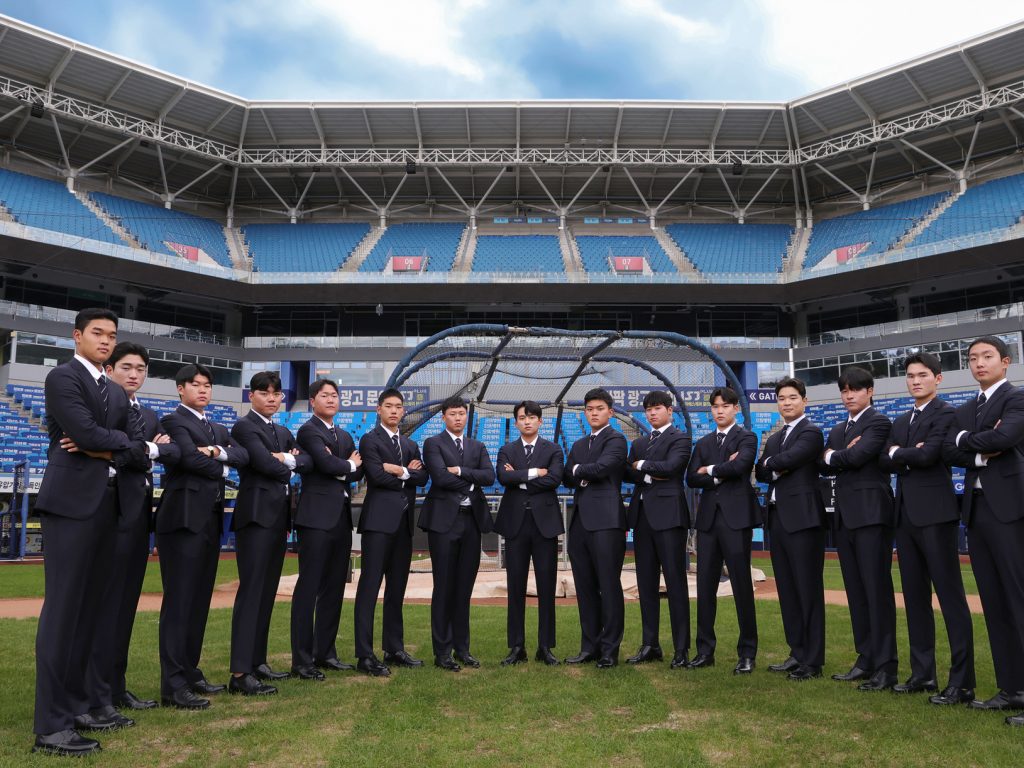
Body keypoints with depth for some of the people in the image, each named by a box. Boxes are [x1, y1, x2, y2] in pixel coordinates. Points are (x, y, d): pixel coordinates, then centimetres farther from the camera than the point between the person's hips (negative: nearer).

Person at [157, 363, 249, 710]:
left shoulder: (218, 429, 21)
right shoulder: (173, 421, -2)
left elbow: (243, 455, 5)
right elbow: (191, 458, -17)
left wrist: (218, 452, -13)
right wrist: (222, 469, -1)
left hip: (211, 519, 8)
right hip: (185, 518, -8)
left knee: (200, 600, 12)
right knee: (179, 601, -7)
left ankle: (190, 672, 21)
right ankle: (173, 684, -3)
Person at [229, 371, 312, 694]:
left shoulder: (283, 432, 20)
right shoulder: (244, 426, -4)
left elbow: (307, 461, 7)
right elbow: (266, 464, -17)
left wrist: (288, 459, -10)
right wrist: (288, 466, 0)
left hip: (279, 517, 8)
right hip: (256, 515, -8)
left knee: (267, 592, 11)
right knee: (251, 591, -10)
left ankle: (257, 661, 20)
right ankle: (240, 673, -9)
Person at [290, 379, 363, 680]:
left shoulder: (345, 436, 20)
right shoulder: (308, 431, -5)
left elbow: (357, 471, 11)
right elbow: (327, 464, -19)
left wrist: (339, 469, -8)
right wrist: (349, 465, 0)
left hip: (341, 517, 8)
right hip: (317, 517, -8)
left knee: (334, 588, 11)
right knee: (308, 587, -4)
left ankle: (325, 652, 21)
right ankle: (301, 660, 1)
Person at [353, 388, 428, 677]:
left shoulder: (411, 445, 19)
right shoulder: (369, 440, 1)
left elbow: (422, 477, 5)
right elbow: (377, 475, -14)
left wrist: (400, 471, -10)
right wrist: (408, 474, -3)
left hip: (404, 523, 7)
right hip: (379, 520, -6)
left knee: (397, 588, 11)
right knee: (370, 587, -6)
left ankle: (395, 649, 19)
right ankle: (365, 655, -3)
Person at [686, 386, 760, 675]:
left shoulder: (746, 438, 2)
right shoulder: (702, 443, 16)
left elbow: (739, 465, -18)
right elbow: (691, 478, 4)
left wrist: (709, 470, -5)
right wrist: (721, 475, -8)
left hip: (736, 518, -5)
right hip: (708, 518, 5)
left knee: (742, 586, 0)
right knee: (705, 586, 6)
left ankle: (747, 653, 10)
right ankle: (705, 650, 15)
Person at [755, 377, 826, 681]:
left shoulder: (811, 432, -4)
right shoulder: (774, 438, 20)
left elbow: (787, 459, -18)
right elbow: (760, 472, 11)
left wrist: (770, 462, 2)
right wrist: (774, 469, -9)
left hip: (802, 517, -8)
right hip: (777, 517, 8)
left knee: (808, 589, -2)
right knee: (787, 590, 11)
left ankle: (813, 660, 5)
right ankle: (797, 653, 20)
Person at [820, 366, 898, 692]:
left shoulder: (879, 423, -4)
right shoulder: (837, 430, 20)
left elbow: (856, 456, -18)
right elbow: (823, 465, 11)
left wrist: (833, 455, 0)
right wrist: (842, 455, -7)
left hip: (871, 514, -8)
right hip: (845, 516, 8)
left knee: (877, 590, -5)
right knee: (856, 592, 10)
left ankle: (885, 666, 0)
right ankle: (866, 660, 17)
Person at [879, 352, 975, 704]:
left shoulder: (946, 414, -5)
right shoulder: (900, 421, 18)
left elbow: (928, 454, -19)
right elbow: (885, 460, 7)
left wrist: (898, 453, -2)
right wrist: (910, 456, -10)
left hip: (935, 513, -8)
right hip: (905, 515, 8)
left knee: (951, 596, -5)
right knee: (914, 596, 11)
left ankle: (962, 682, 0)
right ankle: (923, 673, 19)